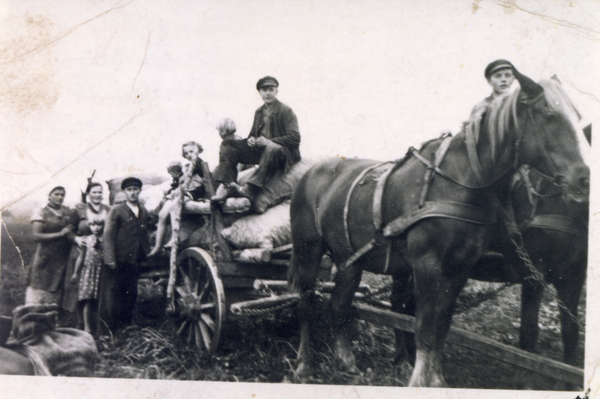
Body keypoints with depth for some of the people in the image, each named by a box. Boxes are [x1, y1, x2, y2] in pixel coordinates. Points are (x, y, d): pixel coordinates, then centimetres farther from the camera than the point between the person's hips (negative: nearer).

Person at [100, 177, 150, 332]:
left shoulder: (144, 212, 14)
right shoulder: (117, 211, 0)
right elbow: (108, 236, -5)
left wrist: (147, 255, 9)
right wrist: (110, 259, -13)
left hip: (134, 261, 5)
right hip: (118, 261, -4)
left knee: (130, 295, 10)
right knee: (111, 296, 0)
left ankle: (125, 328, 19)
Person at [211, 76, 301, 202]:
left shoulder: (286, 111, -4)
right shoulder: (259, 112, 16)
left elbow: (295, 138, -14)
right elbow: (253, 133, 25)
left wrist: (269, 141, -21)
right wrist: (251, 139, -1)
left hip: (281, 151, -7)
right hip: (260, 150, 7)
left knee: (272, 149, -43)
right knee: (228, 144, -6)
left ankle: (251, 188, -49)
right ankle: (226, 186, -23)